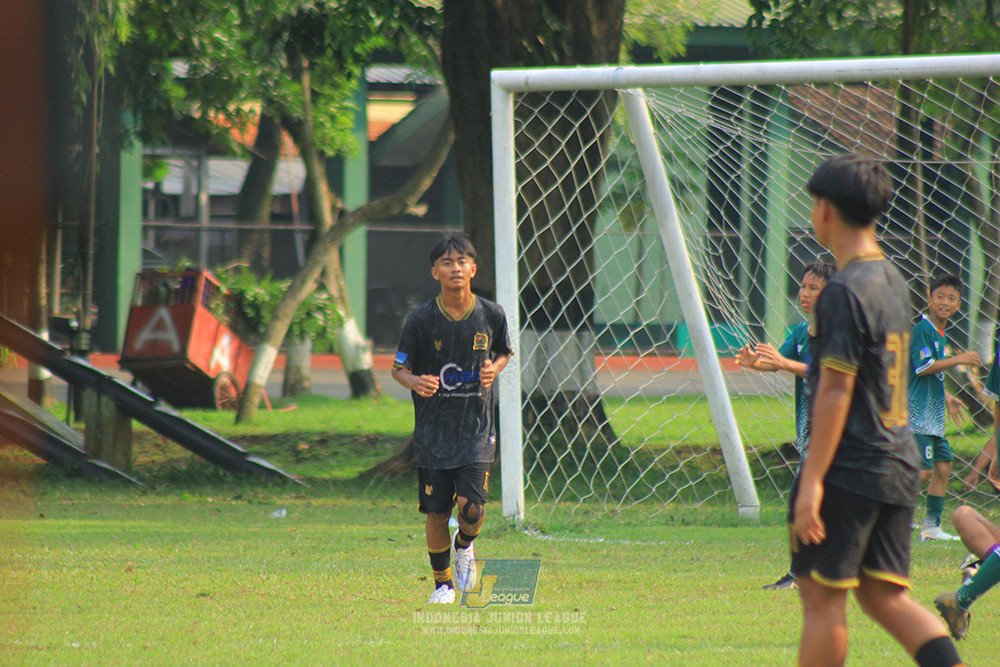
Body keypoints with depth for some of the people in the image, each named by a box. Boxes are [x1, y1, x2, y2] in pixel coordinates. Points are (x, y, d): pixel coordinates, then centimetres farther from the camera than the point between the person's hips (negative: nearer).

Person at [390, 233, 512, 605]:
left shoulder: (491, 315, -2)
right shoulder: (421, 320, -7)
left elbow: (503, 352, 17)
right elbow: (398, 368, 1)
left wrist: (494, 370, -6)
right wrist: (415, 382, -21)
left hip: (477, 427, 0)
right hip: (433, 430, 0)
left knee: (472, 507, -13)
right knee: (436, 512, 2)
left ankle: (464, 546, 23)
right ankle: (443, 584, 23)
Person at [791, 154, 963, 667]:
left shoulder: (845, 293, -14)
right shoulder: (893, 282, 13)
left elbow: (836, 392, -18)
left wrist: (812, 479, -19)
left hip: (850, 466, -9)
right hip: (898, 466, 9)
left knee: (821, 596, -1)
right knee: (884, 595, 10)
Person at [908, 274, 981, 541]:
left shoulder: (941, 333, 16)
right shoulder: (923, 329, -13)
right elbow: (923, 367, -22)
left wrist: (946, 398, 26)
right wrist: (958, 359, -17)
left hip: (933, 416, 10)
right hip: (919, 415, -10)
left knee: (943, 467, 12)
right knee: (924, 470, -14)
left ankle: (931, 526, 19)